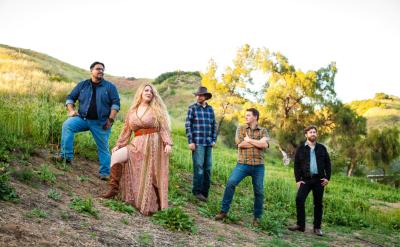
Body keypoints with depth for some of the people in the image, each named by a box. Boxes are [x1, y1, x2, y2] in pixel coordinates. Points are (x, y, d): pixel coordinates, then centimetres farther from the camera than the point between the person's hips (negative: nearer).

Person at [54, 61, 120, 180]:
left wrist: (111, 119, -10)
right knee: (67, 125, -24)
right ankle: (66, 156, -24)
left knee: (103, 148, 1)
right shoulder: (82, 85, 10)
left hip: (101, 123, -1)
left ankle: (105, 173, 11)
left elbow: (115, 103, -1)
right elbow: (70, 97, 15)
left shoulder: (110, 87, 4)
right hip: (83, 119, 1)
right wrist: (71, 110, -4)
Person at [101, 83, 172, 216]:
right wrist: (118, 145, 7)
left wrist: (168, 143, -17)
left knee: (150, 176, -2)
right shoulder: (132, 112, 11)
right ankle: (114, 188, -8)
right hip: (137, 145, 4)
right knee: (116, 156, -15)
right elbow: (126, 131, 14)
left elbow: (164, 127, -5)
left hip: (153, 145, -3)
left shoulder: (156, 109, 2)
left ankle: (150, 205, 10)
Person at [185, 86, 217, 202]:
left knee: (208, 167, 5)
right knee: (198, 166, -11)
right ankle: (197, 191, -7)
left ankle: (204, 192, 11)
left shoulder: (210, 109, 11)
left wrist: (214, 140, 8)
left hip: (208, 143, 5)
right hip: (197, 142, -5)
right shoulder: (192, 108, -1)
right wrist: (190, 141, -10)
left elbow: (214, 125, 16)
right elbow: (187, 125, -4)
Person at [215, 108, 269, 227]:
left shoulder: (263, 131, 8)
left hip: (258, 166, 1)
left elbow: (265, 145, -11)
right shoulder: (241, 129, 8)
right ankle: (224, 211, -8)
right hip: (243, 164, -1)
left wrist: (249, 140, -8)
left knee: (259, 192, 5)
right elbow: (240, 143, -9)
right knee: (230, 182, -19)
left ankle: (257, 217, 23)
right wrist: (258, 143, -4)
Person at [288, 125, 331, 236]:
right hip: (305, 179, -1)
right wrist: (298, 180, -5)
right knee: (299, 200, -14)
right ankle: (300, 225, -3)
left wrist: (327, 177, 0)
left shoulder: (321, 148, 8)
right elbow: (296, 165, 2)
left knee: (318, 203, 5)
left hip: (319, 180, 1)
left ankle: (317, 227, 13)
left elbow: (327, 163, 10)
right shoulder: (301, 148, 3)